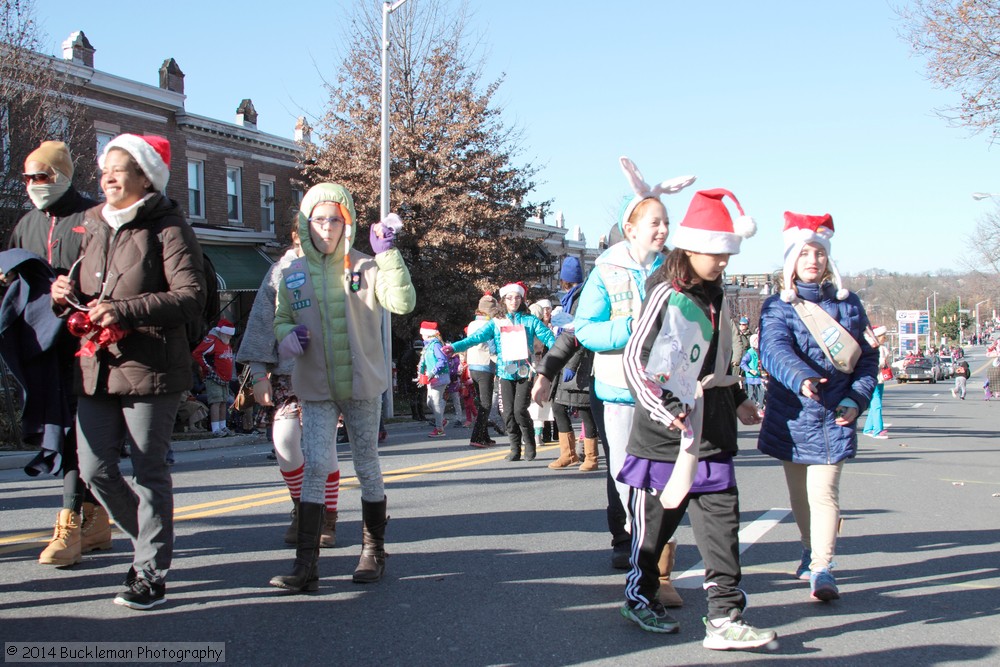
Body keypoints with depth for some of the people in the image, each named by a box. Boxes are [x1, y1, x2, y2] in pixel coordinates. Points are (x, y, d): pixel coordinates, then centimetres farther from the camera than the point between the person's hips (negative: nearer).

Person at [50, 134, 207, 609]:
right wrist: (65, 293, 3)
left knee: (149, 473, 2)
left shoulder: (167, 228, -6)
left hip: (149, 370, -7)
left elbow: (191, 297, -16)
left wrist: (124, 310, -23)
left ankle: (151, 574, 13)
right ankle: (149, 543, 29)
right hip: (95, 367, 7)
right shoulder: (92, 226, 16)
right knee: (95, 470, 5)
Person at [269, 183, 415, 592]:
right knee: (315, 467, -7)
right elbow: (280, 319, 14)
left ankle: (374, 550, 25)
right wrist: (288, 335, -9)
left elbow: (402, 302, -17)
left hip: (363, 385, -1)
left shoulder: (364, 268, -3)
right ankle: (306, 565, -7)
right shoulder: (293, 275, 4)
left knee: (367, 466, 10)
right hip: (316, 389, 1)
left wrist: (387, 253, -26)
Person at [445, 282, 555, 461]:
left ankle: (529, 445, 5)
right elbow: (477, 337, -1)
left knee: (520, 410, -12)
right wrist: (455, 347, -14)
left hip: (525, 371, -2)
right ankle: (515, 448, 13)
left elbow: (549, 338, 0)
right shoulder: (496, 323, 9)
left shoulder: (530, 320, 5)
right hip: (506, 372, 2)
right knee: (508, 412, 0)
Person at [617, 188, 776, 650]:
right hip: (666, 432, -7)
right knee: (656, 519, 8)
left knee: (721, 521, 0)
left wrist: (738, 399, 21)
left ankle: (724, 618, 0)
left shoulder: (714, 294, 13)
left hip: (712, 432, 7)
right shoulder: (666, 294, -11)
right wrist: (663, 410, -24)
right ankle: (639, 598, 28)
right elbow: (634, 359, -15)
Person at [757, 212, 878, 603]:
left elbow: (868, 358, 8)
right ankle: (811, 550, 36)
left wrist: (856, 399, -7)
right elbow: (774, 349, -21)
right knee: (799, 495, 15)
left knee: (823, 493, -11)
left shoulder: (848, 306, 4)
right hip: (790, 416, 1)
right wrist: (801, 378, -41)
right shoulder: (778, 307, -2)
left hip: (833, 418, -1)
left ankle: (822, 569, -7)